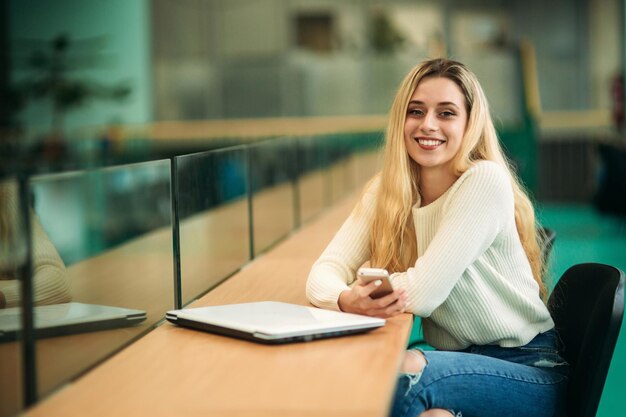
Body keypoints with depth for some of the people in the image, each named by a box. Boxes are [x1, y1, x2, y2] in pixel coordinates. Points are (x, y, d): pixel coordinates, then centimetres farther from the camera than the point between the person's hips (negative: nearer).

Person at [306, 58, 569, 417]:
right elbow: (324, 272, -5)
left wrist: (363, 283, -3)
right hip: (459, 361, 5)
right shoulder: (385, 191, 3)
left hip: (527, 368, -5)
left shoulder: (485, 181, -15)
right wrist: (345, 299, -27)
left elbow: (423, 293, -20)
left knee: (400, 375, -30)